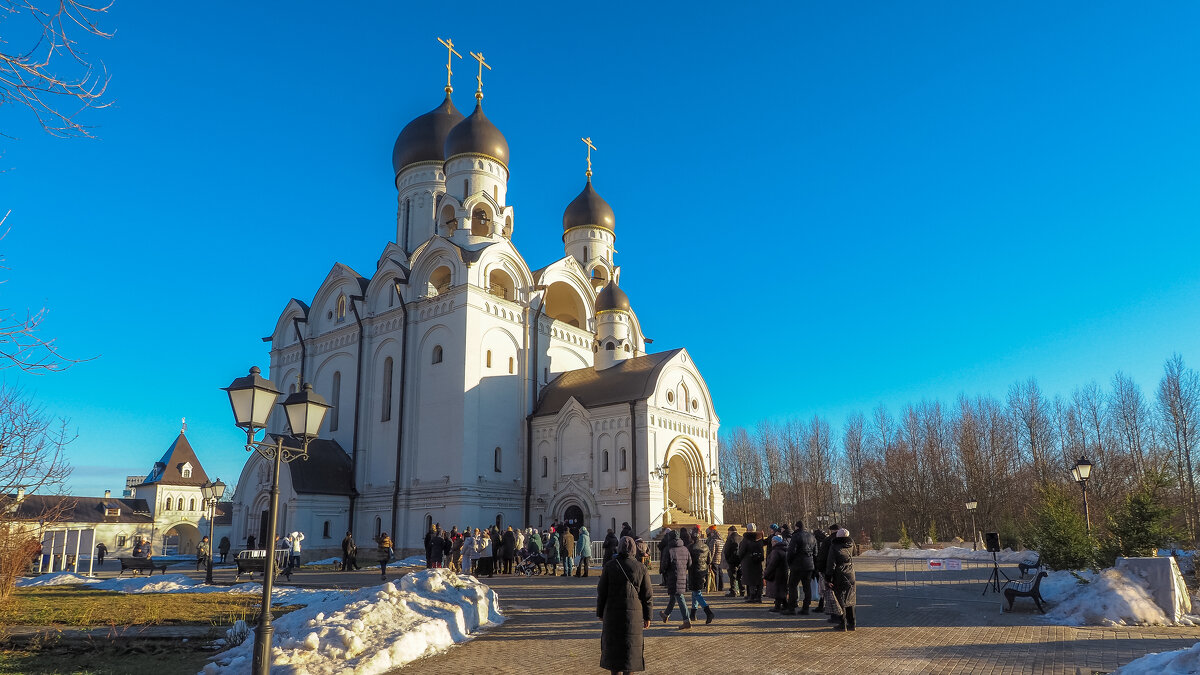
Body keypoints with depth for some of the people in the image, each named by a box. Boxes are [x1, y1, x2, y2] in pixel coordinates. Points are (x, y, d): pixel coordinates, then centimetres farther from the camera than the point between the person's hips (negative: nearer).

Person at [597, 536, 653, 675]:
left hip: (612, 612, 0)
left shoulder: (609, 566, -5)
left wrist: (600, 612, 10)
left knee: (613, 645, 11)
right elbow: (647, 596, 0)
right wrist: (647, 617, 8)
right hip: (634, 613, 0)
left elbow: (601, 592, -1)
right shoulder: (641, 568, -4)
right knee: (631, 647, 9)